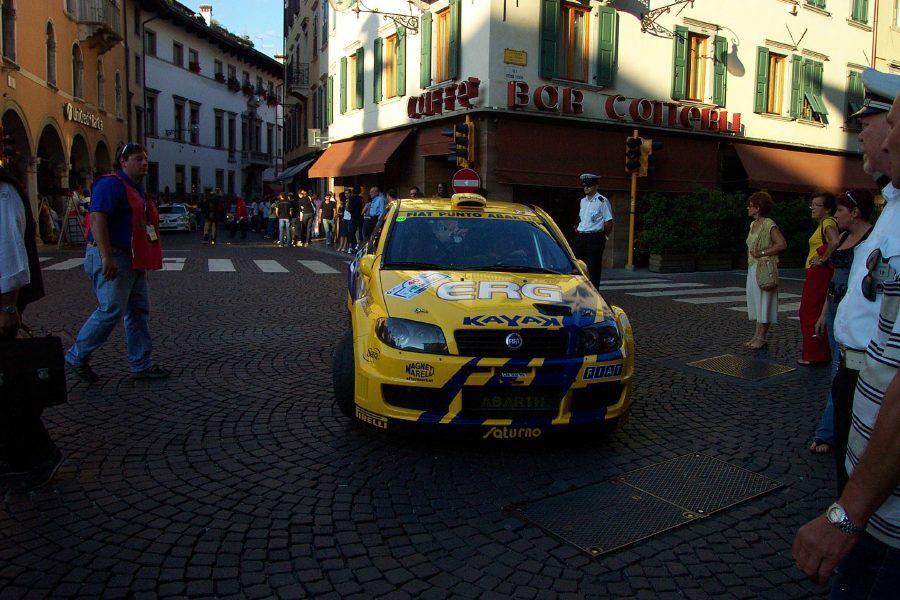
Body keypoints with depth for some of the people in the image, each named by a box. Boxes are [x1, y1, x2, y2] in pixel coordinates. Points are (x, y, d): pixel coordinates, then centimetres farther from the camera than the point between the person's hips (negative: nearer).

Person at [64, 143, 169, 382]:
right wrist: (107, 257, -28)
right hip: (112, 258, -10)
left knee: (139, 311, 9)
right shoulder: (111, 184, -11)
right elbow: (97, 219, -21)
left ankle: (141, 364, 15)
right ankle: (77, 357, 7)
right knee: (111, 310, -10)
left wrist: (147, 261, 24)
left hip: (133, 260, 10)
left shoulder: (137, 189, 19)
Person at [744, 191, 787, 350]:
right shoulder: (753, 224, 13)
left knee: (764, 301, -2)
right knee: (756, 301, 11)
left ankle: (762, 337, 4)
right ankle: (757, 335, 17)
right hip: (752, 268, 9)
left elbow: (782, 244, -21)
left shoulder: (769, 224, -13)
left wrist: (762, 253, -21)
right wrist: (751, 254, 11)